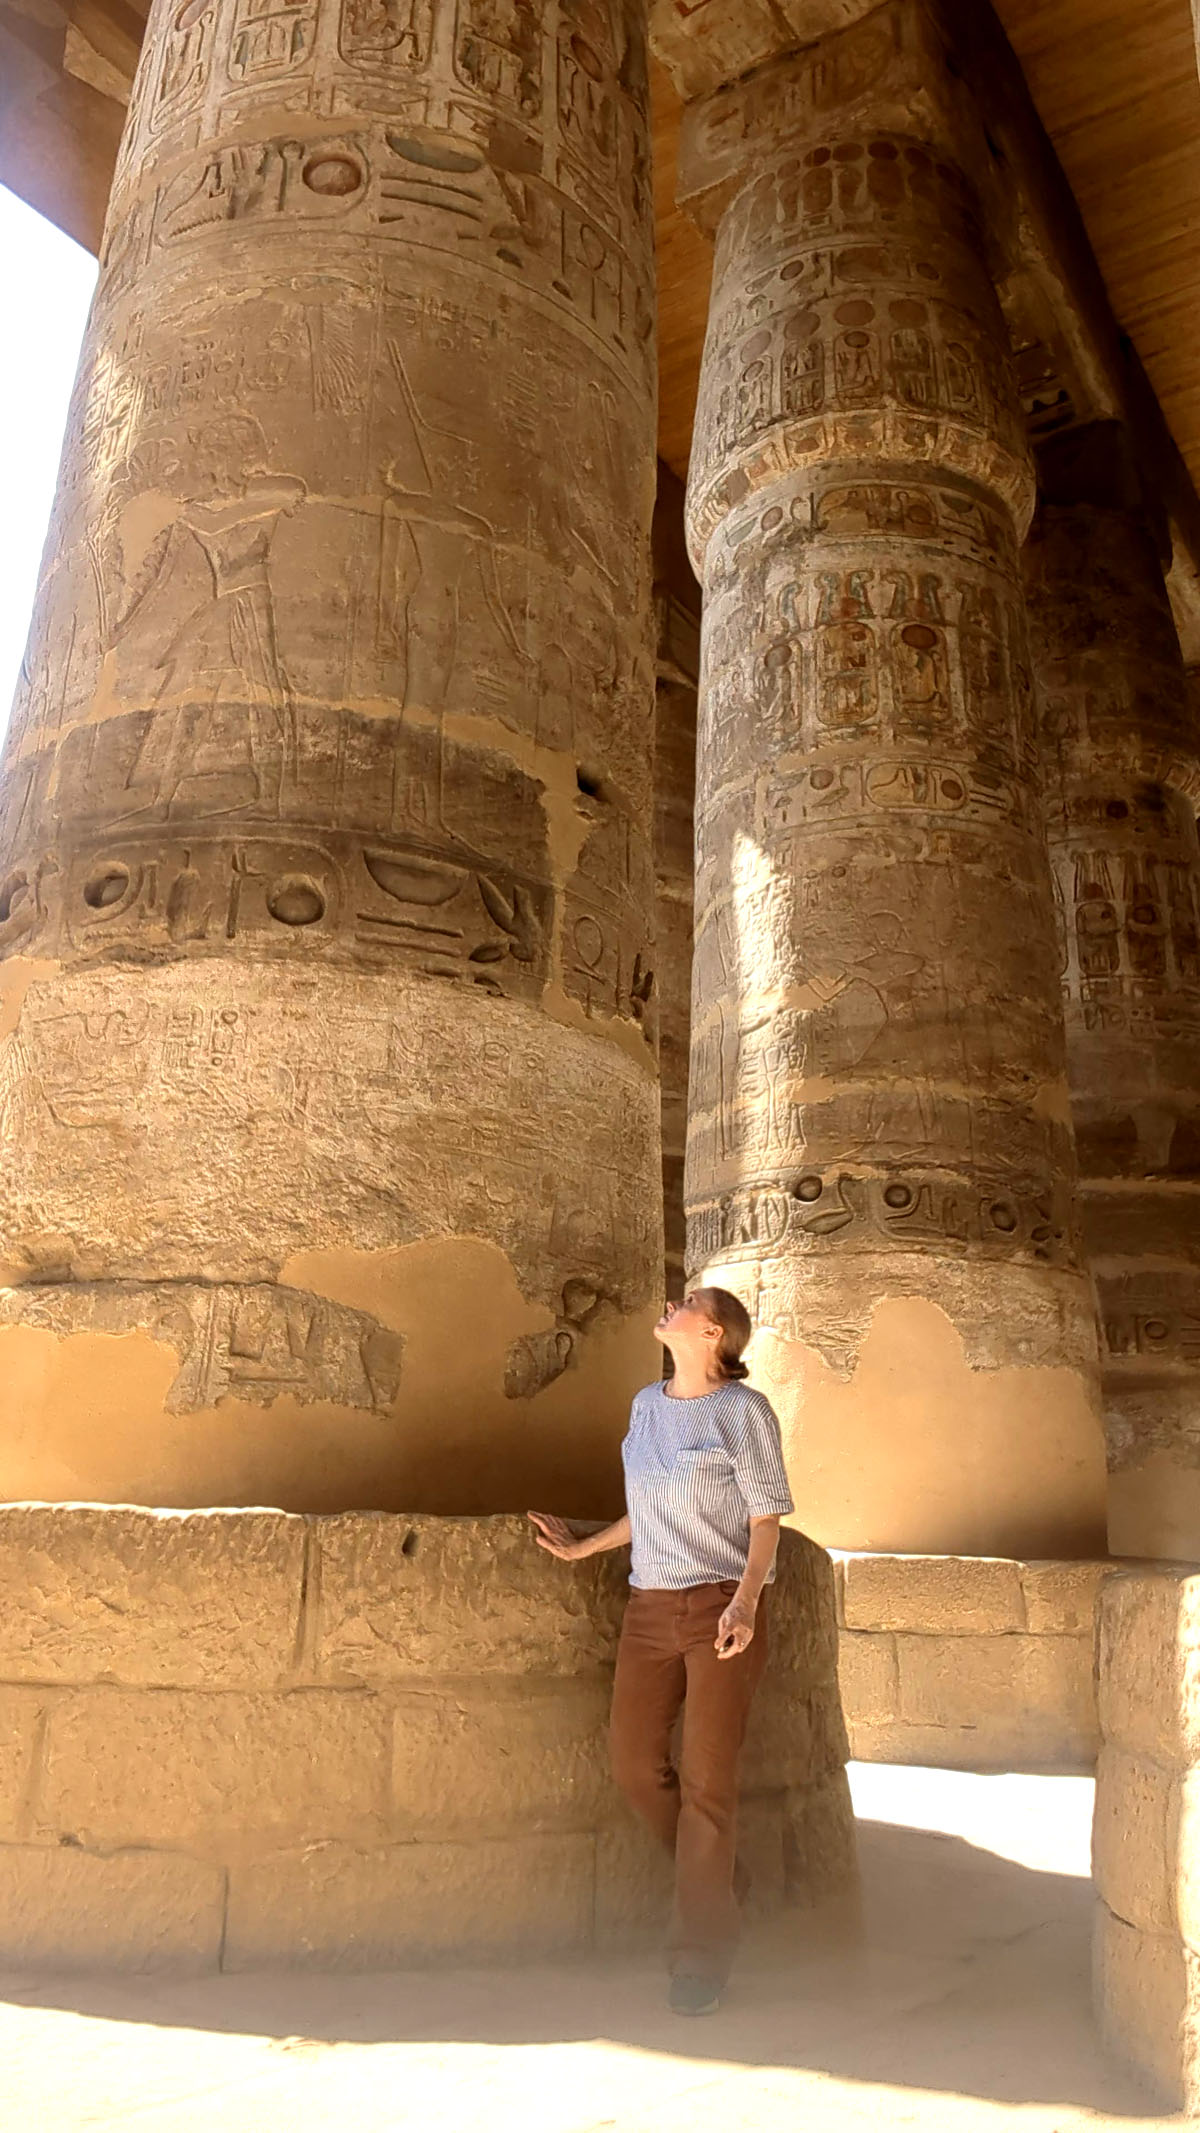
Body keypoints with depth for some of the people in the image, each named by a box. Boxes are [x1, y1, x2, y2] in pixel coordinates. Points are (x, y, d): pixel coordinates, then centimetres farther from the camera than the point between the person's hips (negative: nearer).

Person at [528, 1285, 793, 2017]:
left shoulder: (743, 1409, -8)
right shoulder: (648, 1403, 9)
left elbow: (766, 1516, -8)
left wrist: (745, 1601, -19)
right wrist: (583, 1547, 21)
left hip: (722, 1606, -6)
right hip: (651, 1606, 6)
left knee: (708, 1777, 0)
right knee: (635, 1761, 7)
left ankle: (702, 1952, 17)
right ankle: (722, 1881, 31)